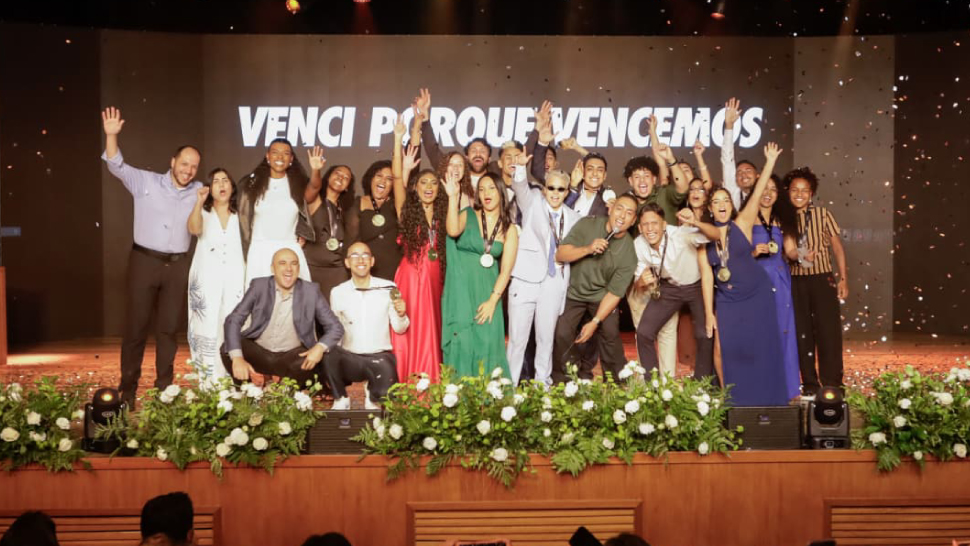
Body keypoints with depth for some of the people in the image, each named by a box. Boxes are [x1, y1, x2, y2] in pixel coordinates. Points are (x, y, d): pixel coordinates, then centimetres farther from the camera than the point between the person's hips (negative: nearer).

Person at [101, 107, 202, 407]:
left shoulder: (199, 191, 7)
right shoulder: (145, 181, -1)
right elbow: (117, 166, -10)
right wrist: (112, 135, -25)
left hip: (178, 265, 3)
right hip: (145, 260, -2)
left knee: (169, 326, 9)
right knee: (137, 324, 1)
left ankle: (164, 385, 19)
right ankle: (128, 387, 10)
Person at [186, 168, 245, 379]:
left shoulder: (241, 215, 13)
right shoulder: (203, 213, 9)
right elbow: (194, 229, -13)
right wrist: (200, 202, -26)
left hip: (235, 281, 1)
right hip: (207, 282, -1)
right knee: (208, 330, -6)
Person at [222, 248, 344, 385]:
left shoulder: (311, 291, -5)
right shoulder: (259, 286, -4)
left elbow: (335, 327, -2)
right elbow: (233, 320, -9)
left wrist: (320, 347, -25)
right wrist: (237, 357, -26)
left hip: (292, 356, -1)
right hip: (258, 352, 1)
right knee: (228, 350, -24)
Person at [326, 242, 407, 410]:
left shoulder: (388, 288, -2)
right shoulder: (337, 292, 0)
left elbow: (399, 329, 4)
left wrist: (401, 314, -17)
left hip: (380, 356, 0)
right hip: (349, 357, 0)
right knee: (328, 355, -33)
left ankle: (373, 398, 15)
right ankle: (340, 398, -3)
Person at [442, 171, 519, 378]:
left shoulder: (509, 230, 7)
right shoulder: (468, 215, 3)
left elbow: (505, 271, 2)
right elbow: (453, 231, -21)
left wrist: (492, 301, -8)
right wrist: (453, 197, -21)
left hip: (487, 292, 2)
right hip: (461, 290, -2)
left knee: (487, 344, -2)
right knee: (461, 343, -4)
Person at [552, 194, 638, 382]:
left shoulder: (629, 254, -17)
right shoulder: (587, 225, -16)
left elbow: (614, 293, -14)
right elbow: (560, 255, -19)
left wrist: (595, 322, -19)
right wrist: (588, 249, -35)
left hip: (601, 296, 0)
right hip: (574, 292, 0)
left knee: (610, 333, -13)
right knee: (562, 333, -12)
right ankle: (561, 381, 8)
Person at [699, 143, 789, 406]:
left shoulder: (742, 224, -5)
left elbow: (757, 194, -15)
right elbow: (706, 276, -1)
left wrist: (770, 162, -23)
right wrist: (709, 313, -3)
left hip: (757, 296, -2)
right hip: (728, 300, 2)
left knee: (761, 349, 1)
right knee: (732, 351, 0)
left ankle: (767, 401, 14)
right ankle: (739, 403, 13)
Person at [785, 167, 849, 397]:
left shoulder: (822, 214, -1)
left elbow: (837, 247, 2)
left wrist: (843, 278, -1)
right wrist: (794, 254, -15)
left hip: (822, 279, -1)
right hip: (795, 281, 1)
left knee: (829, 331, -2)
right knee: (802, 333, 6)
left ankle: (832, 384, 8)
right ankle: (810, 383, 16)